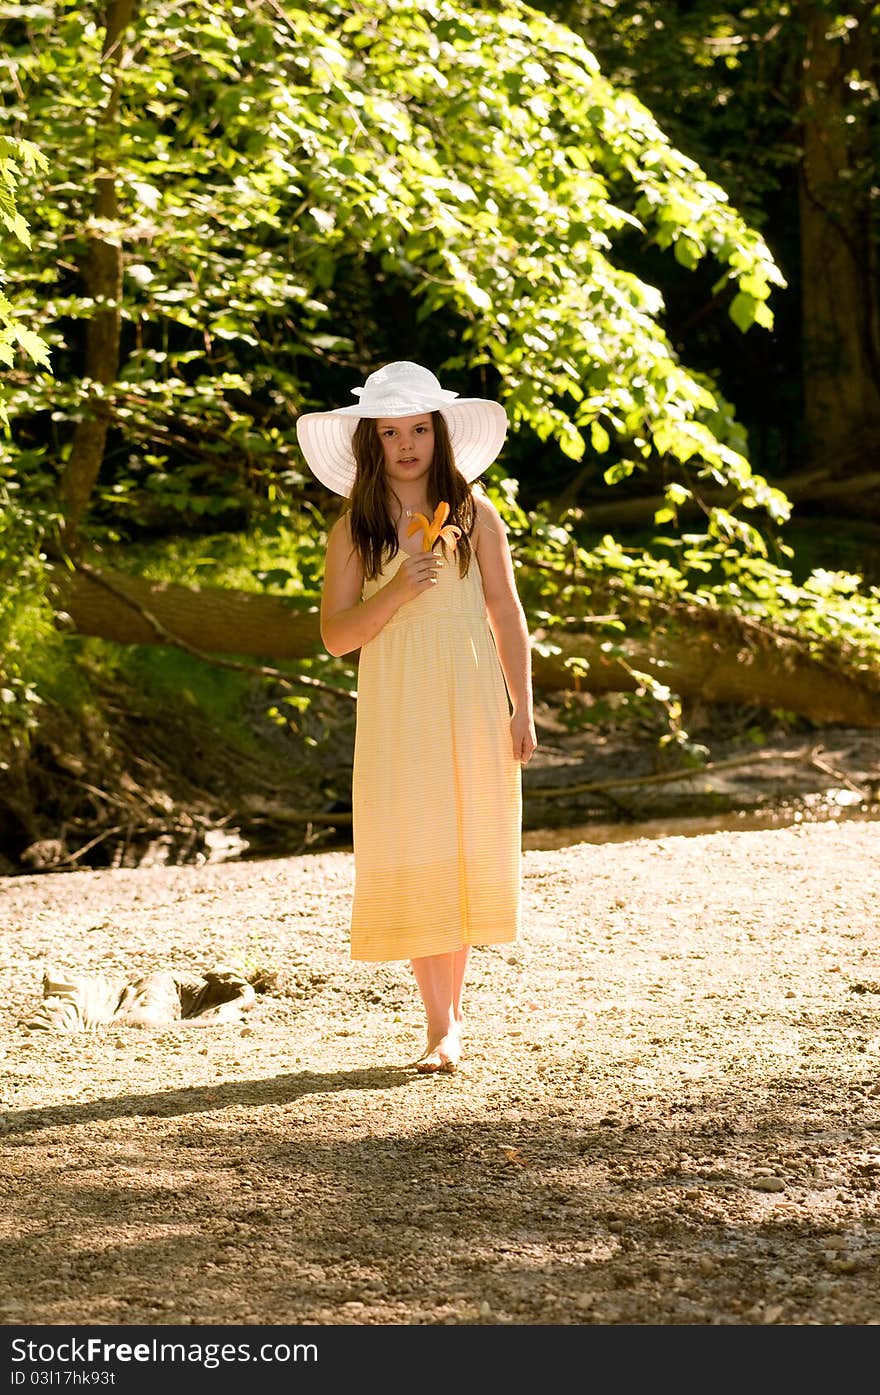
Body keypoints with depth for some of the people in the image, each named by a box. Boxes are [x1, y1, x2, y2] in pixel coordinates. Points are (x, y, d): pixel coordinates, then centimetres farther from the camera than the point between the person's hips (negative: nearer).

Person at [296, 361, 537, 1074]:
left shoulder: (474, 514, 3)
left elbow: (506, 614, 6)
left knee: (466, 850, 0)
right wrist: (398, 592, -17)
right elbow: (336, 635, -2)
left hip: (471, 706, 0)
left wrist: (523, 709, 3)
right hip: (395, 713, 0)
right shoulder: (354, 530, 3)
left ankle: (453, 1002, 14)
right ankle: (441, 1024, 3)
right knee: (410, 859, -3)